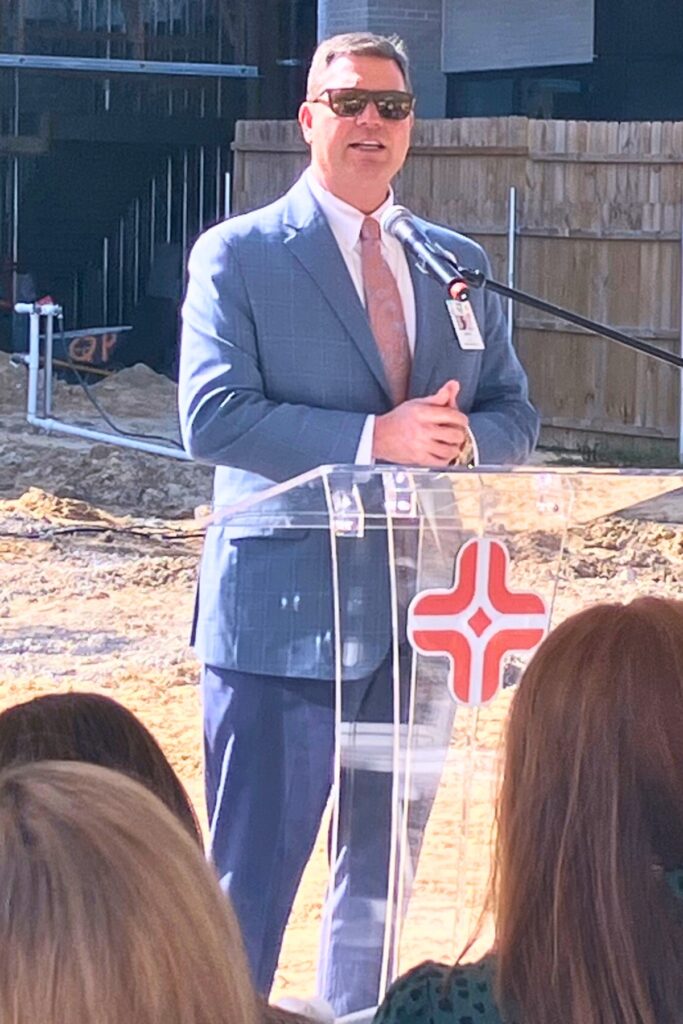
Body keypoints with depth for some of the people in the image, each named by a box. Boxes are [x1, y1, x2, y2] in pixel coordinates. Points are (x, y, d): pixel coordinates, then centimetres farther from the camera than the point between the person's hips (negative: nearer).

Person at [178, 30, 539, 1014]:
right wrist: (371, 440, -21)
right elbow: (212, 415, -14)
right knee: (249, 885, -2)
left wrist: (463, 437, -10)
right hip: (287, 614, -5)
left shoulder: (458, 262, 13)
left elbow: (515, 412, 14)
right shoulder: (238, 256, -3)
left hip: (421, 614, 6)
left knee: (386, 878, 15)